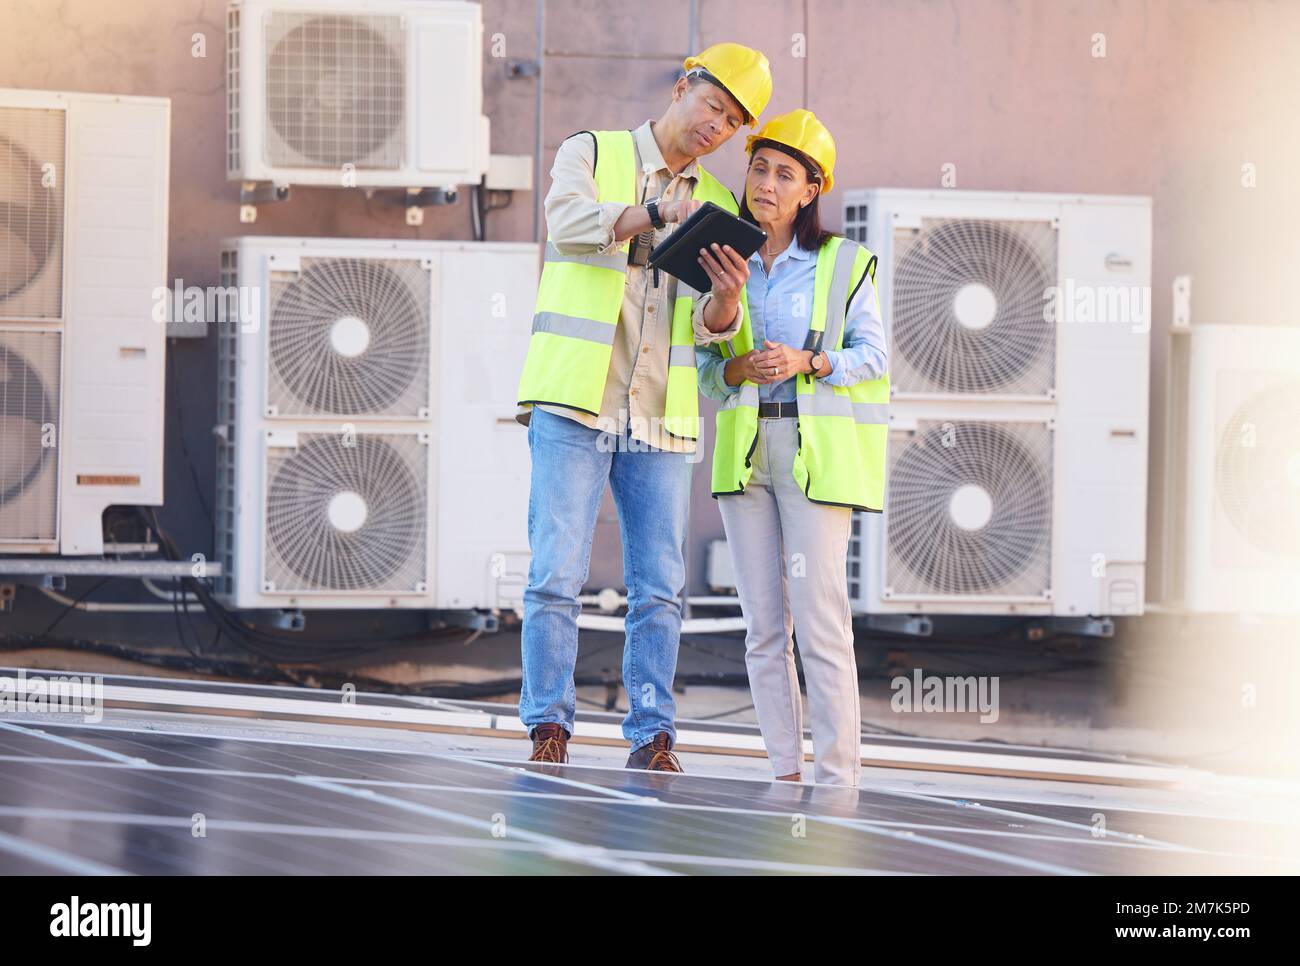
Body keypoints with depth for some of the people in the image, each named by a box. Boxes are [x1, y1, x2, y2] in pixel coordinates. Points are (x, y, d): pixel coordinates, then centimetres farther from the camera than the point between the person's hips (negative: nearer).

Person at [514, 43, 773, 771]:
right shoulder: (592, 154, 4)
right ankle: (549, 725, -4)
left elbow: (711, 327, 3)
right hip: (575, 406, -4)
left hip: (660, 418, 4)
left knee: (660, 588, 0)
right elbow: (570, 222, -19)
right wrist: (655, 212, -35)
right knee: (558, 573, -9)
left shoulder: (717, 207, 14)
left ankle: (652, 735, 4)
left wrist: (728, 296, -20)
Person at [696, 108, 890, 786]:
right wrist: (738, 368, -9)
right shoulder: (724, 264, 13)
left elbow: (873, 355, 2)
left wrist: (806, 363, -14)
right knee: (762, 623, 2)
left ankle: (837, 777, -9)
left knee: (819, 617, -11)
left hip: (815, 450, -4)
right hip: (743, 445, 4)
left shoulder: (842, 264, 2)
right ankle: (785, 772, 6)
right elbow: (703, 367, 13)